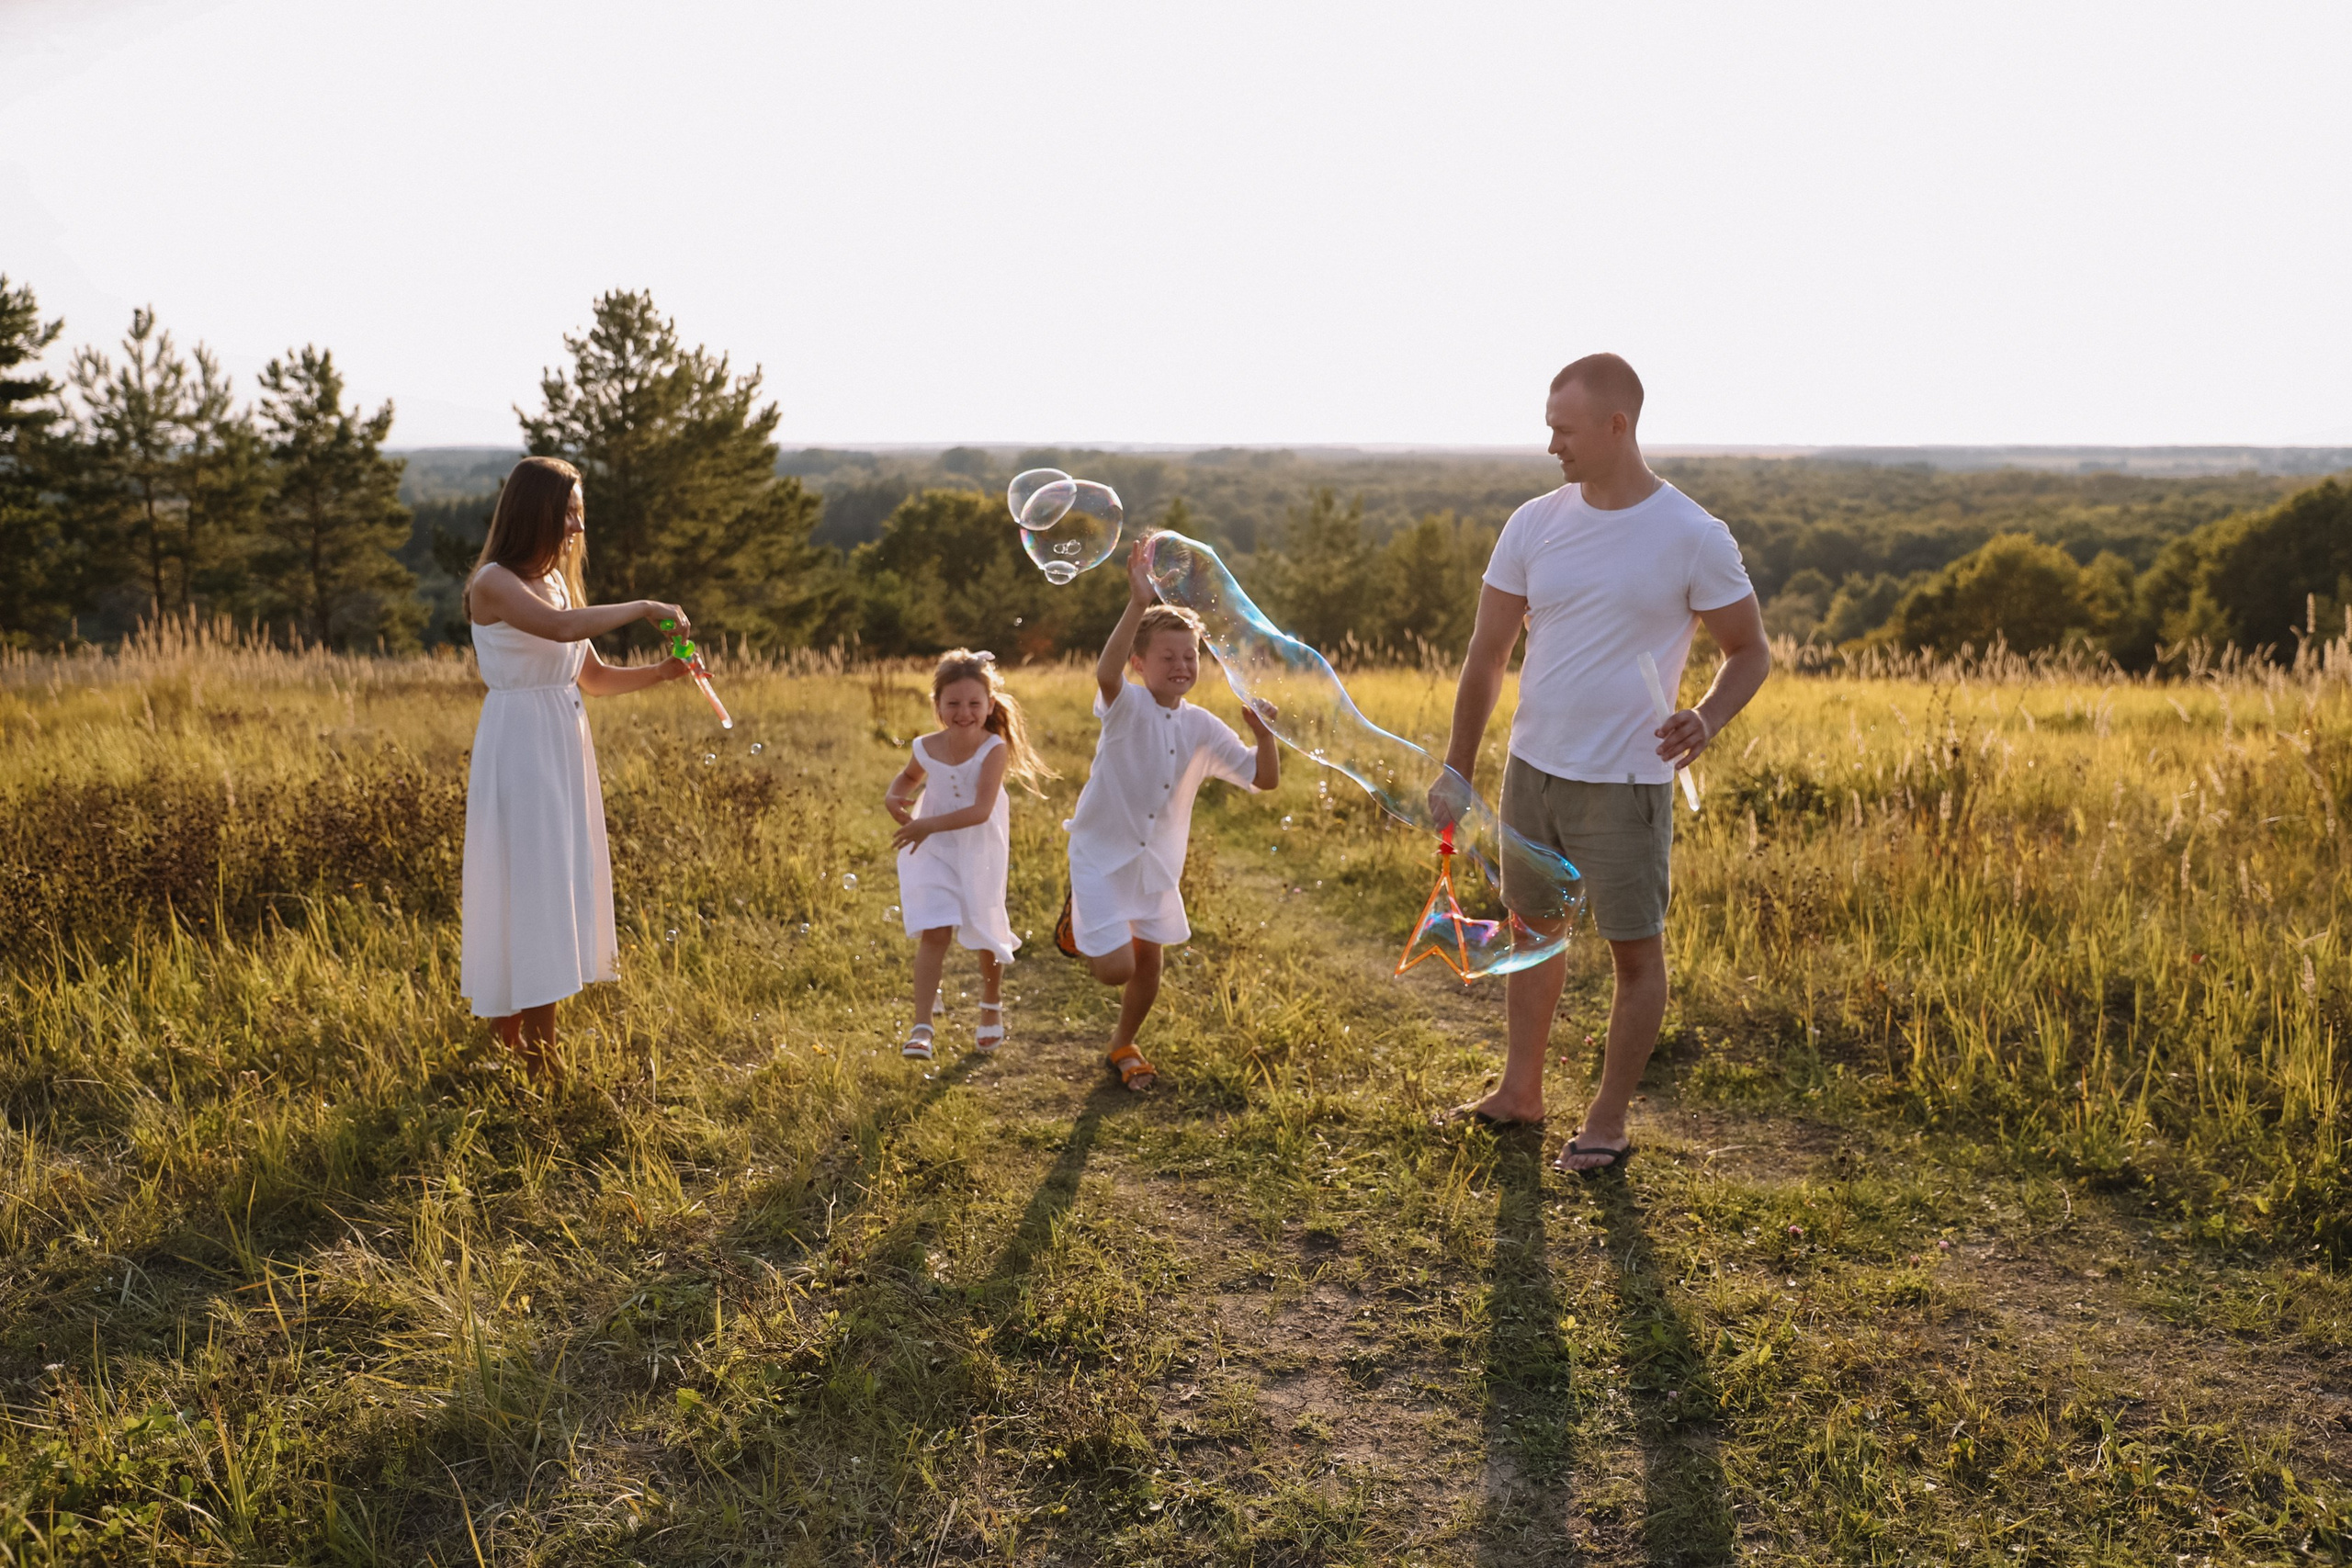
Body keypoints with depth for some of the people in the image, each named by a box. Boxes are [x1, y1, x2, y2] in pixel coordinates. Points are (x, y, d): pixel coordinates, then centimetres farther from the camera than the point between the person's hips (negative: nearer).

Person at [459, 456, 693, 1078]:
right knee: (531, 892, -6)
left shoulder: (557, 581, 13)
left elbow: (594, 677, 16)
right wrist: (643, 607, -21)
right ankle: (537, 1067, 1)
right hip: (519, 746, -8)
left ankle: (518, 1040, 18)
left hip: (564, 748, 8)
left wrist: (663, 671, 1)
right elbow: (564, 628, -30)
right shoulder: (493, 583, -12)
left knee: (561, 889, 9)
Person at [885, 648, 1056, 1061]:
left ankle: (992, 1009, 44)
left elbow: (981, 810, -31)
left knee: (986, 934, 16)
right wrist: (892, 798, -7)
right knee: (934, 932, -13)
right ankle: (921, 1028, -13)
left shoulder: (994, 749, -22)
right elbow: (908, 776, 15)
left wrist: (929, 824, -38)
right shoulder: (927, 748, -10)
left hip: (979, 855, -1)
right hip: (933, 853, 1)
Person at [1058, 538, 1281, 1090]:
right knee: (1116, 968, -11)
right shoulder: (1127, 706, -17)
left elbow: (1266, 778, -2)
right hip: (1102, 854, -5)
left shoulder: (1202, 727, -2)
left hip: (1157, 862, 5)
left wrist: (1264, 732, -21)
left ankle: (1123, 1045, 39)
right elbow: (1106, 672, -43)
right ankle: (1078, 916, 21)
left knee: (1149, 965, 13)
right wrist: (1138, 603, -52)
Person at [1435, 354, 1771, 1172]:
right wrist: (1455, 771, 6)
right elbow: (1486, 655, 6)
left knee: (1636, 951, 4)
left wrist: (1706, 718, -23)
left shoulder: (1694, 538, -10)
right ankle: (1521, 1090, 31)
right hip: (1532, 766, 4)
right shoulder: (1534, 524, 1)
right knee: (1531, 927, 16)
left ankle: (1608, 1121, 19)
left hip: (1625, 782, -4)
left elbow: (1750, 653, -2)